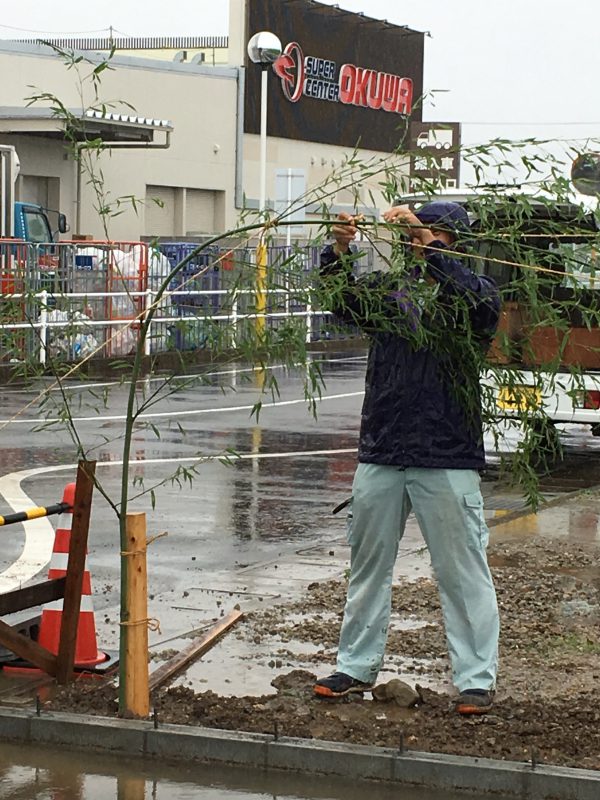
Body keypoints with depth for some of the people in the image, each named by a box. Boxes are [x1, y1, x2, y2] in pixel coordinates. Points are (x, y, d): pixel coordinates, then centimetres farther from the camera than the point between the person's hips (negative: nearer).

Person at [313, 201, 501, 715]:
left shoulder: (474, 294, -2)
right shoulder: (391, 288, 11)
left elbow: (478, 301, -24)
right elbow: (344, 304, 0)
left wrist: (428, 244, -29)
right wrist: (339, 254, -17)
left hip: (448, 459, -5)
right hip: (380, 455, 5)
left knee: (462, 571, 0)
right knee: (368, 566, 14)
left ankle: (477, 679, 9)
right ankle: (358, 667, 26)